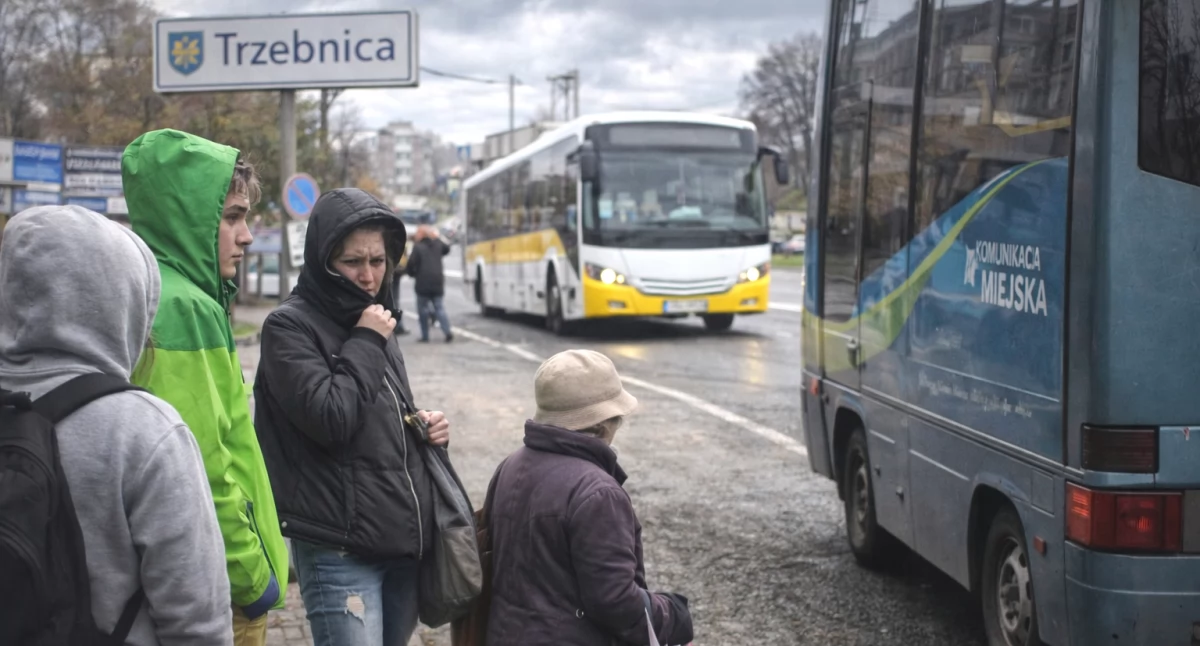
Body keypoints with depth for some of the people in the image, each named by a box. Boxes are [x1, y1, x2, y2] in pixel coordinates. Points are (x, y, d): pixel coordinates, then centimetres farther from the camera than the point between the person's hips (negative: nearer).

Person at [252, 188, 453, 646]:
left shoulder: (374, 322, 15)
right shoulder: (290, 326, -7)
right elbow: (330, 419, -20)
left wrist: (425, 427, 6)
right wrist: (365, 344, -11)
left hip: (404, 541, 7)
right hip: (340, 551, -7)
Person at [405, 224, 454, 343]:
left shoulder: (418, 247, -11)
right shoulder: (437, 244, 7)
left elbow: (411, 263, -14)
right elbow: (447, 249, 29)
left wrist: (411, 273, 6)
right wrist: (437, 238, 30)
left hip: (423, 283, -5)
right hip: (437, 281, 5)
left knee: (423, 309, 6)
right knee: (439, 307, 11)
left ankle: (425, 336, 5)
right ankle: (447, 331, -8)